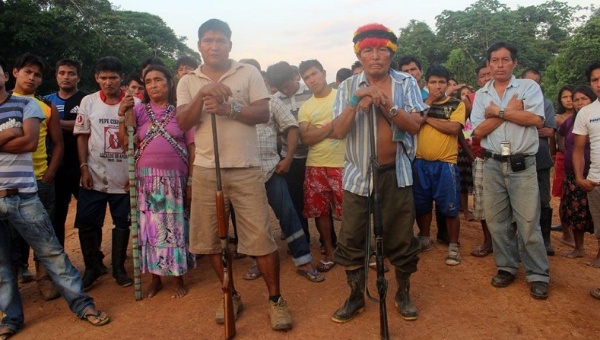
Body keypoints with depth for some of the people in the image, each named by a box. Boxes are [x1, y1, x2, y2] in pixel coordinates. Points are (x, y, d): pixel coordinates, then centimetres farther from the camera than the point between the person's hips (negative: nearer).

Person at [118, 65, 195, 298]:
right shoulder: (138, 110, 9)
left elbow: (192, 148, 2)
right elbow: (124, 143, -1)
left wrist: (191, 181, -4)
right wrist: (123, 114, -9)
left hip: (175, 179, -1)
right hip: (146, 179, 2)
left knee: (175, 228, 3)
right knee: (150, 228, 6)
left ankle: (179, 279, 17)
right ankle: (155, 279, 20)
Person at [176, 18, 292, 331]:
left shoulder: (249, 73, 3)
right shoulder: (188, 82, 9)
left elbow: (263, 114, -5)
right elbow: (182, 124, -2)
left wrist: (228, 109, -18)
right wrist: (202, 95, -17)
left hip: (245, 169, -2)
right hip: (206, 171, 3)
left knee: (261, 237, -4)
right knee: (210, 238, 9)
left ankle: (275, 299, 13)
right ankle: (231, 295, 27)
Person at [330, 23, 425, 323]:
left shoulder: (406, 83, 0)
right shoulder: (348, 87, 0)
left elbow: (414, 126, -8)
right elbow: (338, 132, -8)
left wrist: (388, 105, -23)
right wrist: (355, 103, -23)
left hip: (395, 174, 0)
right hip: (358, 175, 1)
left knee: (401, 239, 9)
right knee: (351, 241, 7)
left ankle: (403, 294, 30)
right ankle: (355, 297, 25)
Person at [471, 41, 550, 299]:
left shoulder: (529, 87, 1)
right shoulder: (481, 95, 9)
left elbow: (536, 119, -15)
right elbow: (478, 131, -3)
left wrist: (499, 111, -10)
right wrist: (511, 110, -9)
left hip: (522, 165, -3)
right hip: (492, 165, 3)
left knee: (528, 223, -2)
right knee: (497, 221, 9)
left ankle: (538, 275, 11)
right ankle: (506, 267, 24)